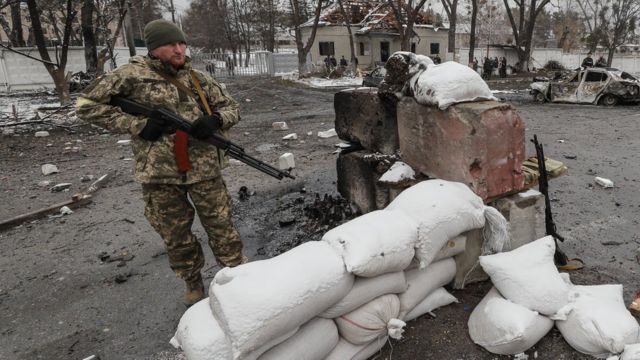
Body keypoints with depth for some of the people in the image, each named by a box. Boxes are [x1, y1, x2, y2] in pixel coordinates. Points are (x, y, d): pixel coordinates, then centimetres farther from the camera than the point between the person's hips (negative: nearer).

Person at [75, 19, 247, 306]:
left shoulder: (198, 79, 7)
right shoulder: (133, 74, -3)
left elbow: (231, 107, 13)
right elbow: (86, 104, -2)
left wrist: (216, 120, -11)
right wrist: (137, 125, -12)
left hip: (204, 170, 2)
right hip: (159, 174, -1)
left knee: (221, 227, 7)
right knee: (175, 236, 14)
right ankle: (193, 284, 35)